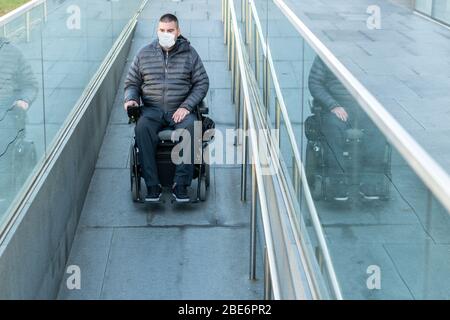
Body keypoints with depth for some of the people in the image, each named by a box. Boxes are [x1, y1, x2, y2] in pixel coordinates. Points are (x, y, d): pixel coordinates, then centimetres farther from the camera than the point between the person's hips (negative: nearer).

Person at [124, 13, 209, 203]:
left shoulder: (189, 54, 6)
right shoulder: (144, 54, 10)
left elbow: (202, 83, 4)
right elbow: (131, 83, 17)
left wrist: (186, 106, -10)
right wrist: (131, 98, -6)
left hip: (180, 109, -1)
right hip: (152, 109, 1)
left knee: (190, 128, -34)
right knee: (142, 128, -32)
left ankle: (181, 184, -28)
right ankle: (152, 185, -28)